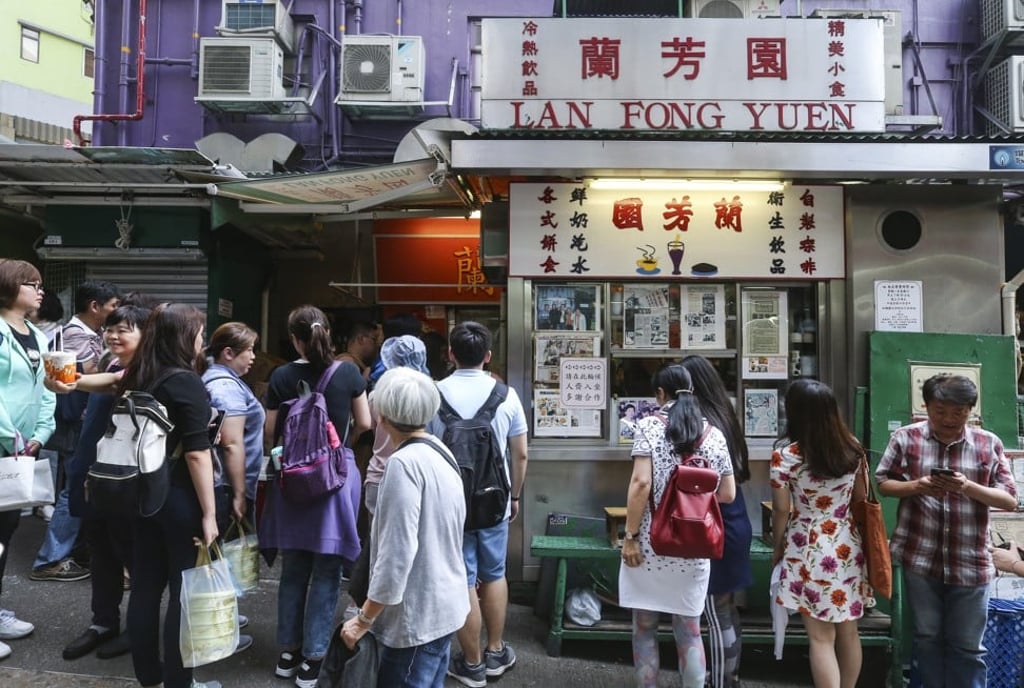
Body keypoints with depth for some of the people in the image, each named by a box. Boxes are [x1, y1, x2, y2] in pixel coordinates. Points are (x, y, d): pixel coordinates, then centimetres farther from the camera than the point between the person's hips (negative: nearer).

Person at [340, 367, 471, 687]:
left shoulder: (404, 463, -22)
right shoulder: (441, 452, 5)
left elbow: (397, 552, -24)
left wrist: (363, 619, -15)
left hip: (417, 615, -9)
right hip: (444, 604, 9)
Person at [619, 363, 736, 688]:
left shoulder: (649, 425, -7)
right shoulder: (713, 433, 4)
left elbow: (641, 483, -16)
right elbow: (728, 494, 7)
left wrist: (630, 535, -10)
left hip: (651, 543, -3)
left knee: (644, 627, 11)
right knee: (689, 630, 14)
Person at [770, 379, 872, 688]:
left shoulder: (784, 456, -15)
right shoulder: (852, 447, -1)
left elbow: (781, 511, -8)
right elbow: (861, 497, 9)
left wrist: (778, 547, 7)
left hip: (809, 550, -5)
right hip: (848, 546, 5)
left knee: (821, 638, 3)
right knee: (848, 631, 18)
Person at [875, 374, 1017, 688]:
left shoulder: (989, 444, -1)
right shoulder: (905, 438, -2)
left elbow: (1010, 501, -1)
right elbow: (881, 483, 3)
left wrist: (968, 487, -19)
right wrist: (916, 486, -16)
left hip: (970, 563, 0)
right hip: (920, 557, 0)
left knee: (967, 646, 11)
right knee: (927, 637, 15)